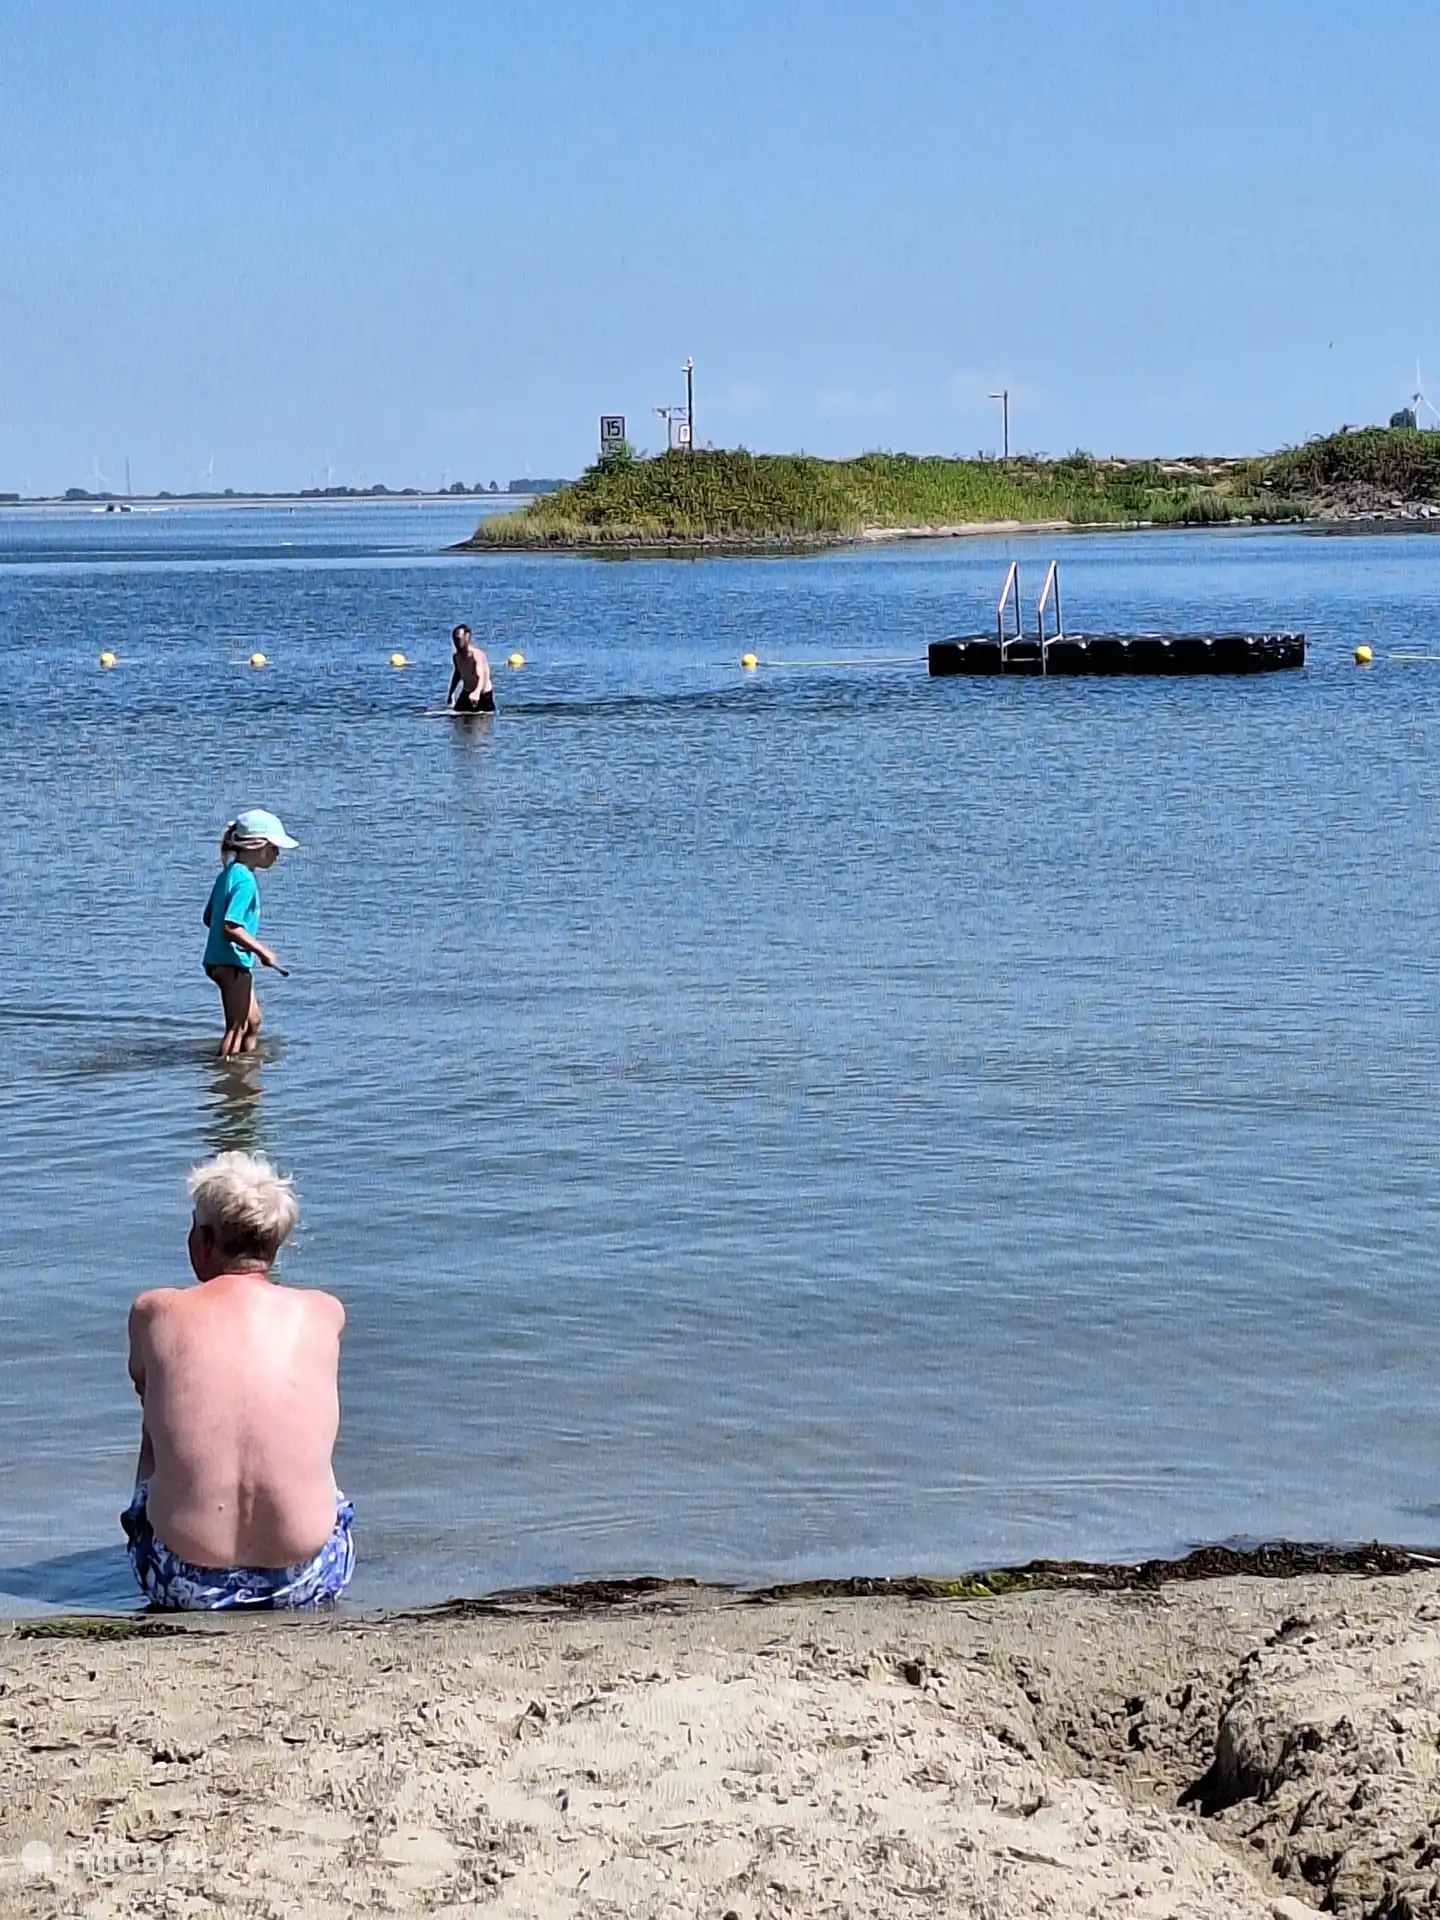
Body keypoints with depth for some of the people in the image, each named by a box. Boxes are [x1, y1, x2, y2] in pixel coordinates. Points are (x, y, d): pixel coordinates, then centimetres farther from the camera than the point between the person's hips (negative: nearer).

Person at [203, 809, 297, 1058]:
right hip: (232, 962, -10)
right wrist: (262, 951, -21)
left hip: (219, 960, 10)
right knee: (237, 1027, -3)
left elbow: (209, 918, 18)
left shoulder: (227, 875, 10)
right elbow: (231, 928, -28)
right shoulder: (245, 880, -20)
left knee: (252, 1020, 20)